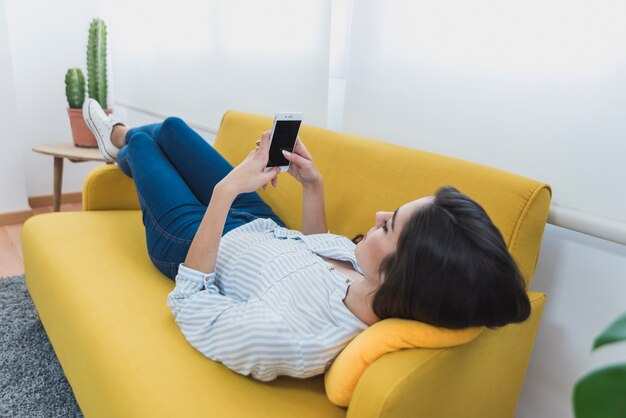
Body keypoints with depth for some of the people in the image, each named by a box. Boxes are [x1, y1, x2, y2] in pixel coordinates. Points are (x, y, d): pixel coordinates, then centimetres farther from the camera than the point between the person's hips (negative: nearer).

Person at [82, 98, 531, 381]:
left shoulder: (290, 334, -48)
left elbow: (190, 302, -30)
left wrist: (224, 191, -34)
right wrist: (313, 186, -12)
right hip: (262, 223, 5)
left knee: (141, 143, 17)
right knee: (169, 128, 21)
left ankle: (123, 144, 60)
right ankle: (117, 135, 60)